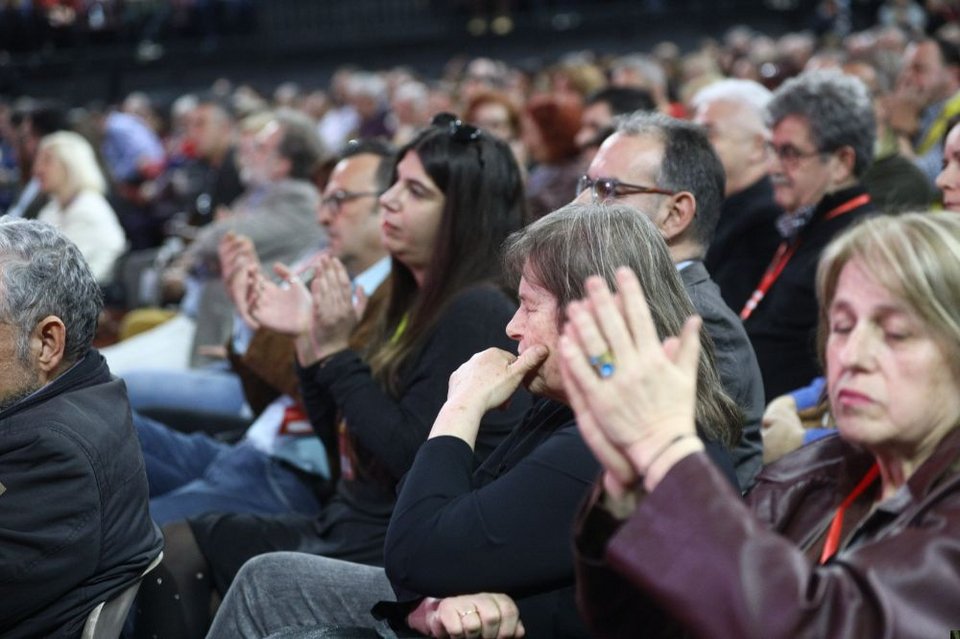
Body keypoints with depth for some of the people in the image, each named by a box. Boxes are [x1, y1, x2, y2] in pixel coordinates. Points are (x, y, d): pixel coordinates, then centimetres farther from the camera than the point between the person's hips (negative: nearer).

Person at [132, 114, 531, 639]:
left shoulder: (476, 314, -16)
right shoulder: (419, 304, 12)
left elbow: (411, 455, -22)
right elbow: (343, 444, 14)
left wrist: (336, 351, -18)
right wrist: (309, 339, 2)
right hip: (349, 525, 9)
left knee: (180, 556, -10)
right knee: (175, 545, 4)